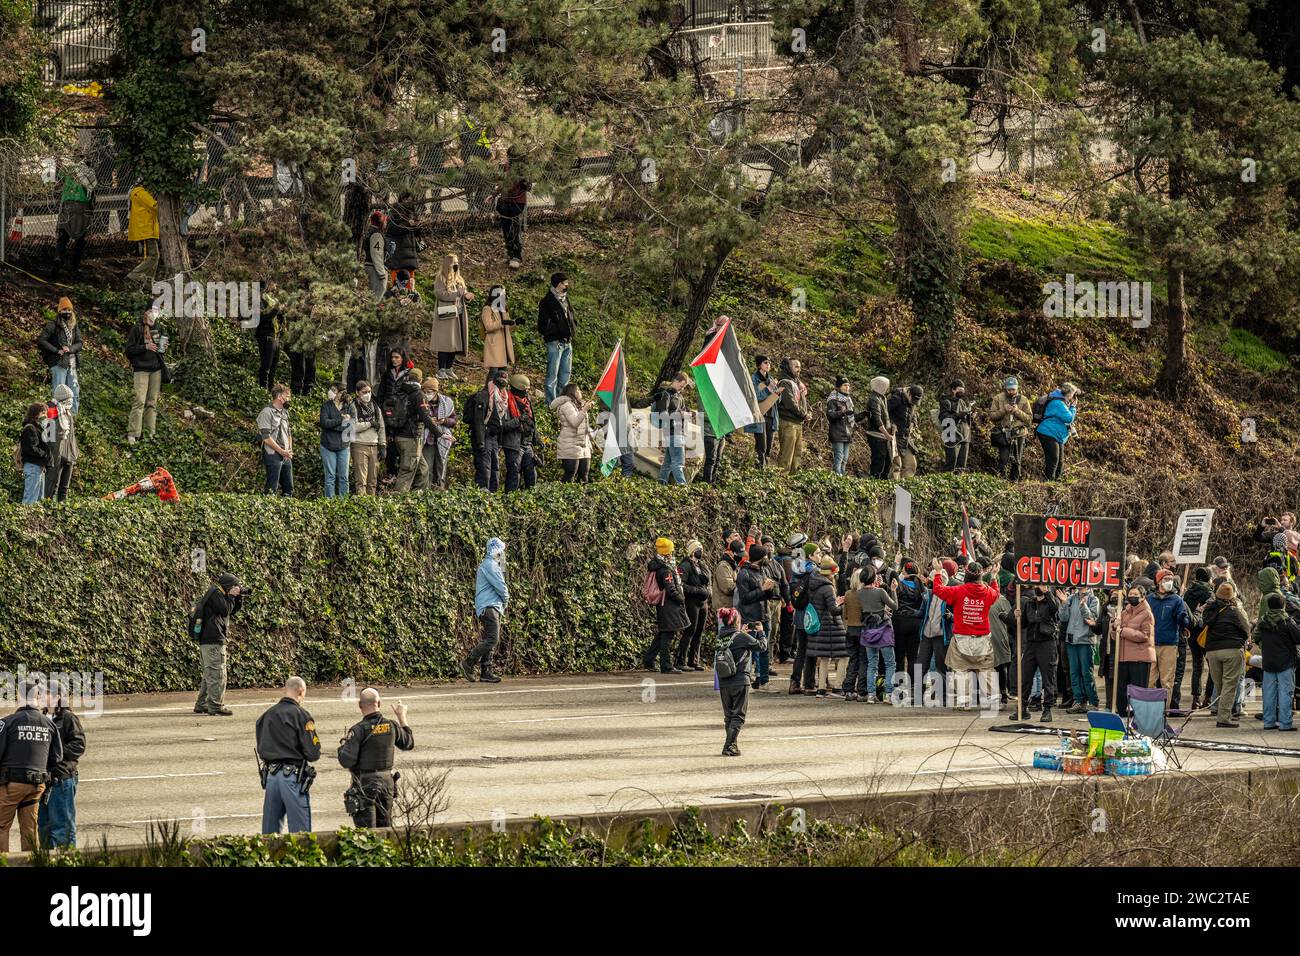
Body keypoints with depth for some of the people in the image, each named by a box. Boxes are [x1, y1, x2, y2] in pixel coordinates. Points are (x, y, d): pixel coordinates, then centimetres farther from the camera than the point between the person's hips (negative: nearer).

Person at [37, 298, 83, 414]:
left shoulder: (74, 326, 11)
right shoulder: (53, 325, -7)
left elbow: (80, 343, 11)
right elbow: (41, 341, -12)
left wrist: (70, 349, -11)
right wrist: (56, 351, -16)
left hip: (71, 362, 6)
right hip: (58, 361, -6)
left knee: (74, 391, 8)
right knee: (59, 391, -8)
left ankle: (74, 413, 16)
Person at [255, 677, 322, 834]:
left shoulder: (267, 715, 9)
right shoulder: (300, 715, -9)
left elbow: (261, 751, 14)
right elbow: (313, 754, -10)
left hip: (271, 774, 6)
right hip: (293, 776, -6)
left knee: (270, 829, 12)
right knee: (300, 829, -2)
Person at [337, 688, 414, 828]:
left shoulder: (359, 730, -17)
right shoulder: (391, 726, 0)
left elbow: (347, 762, -19)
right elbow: (409, 743, 20)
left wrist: (342, 746, 2)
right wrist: (402, 717, 29)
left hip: (365, 785, -5)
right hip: (387, 782, 5)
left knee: (366, 832, -3)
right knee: (385, 828, 14)